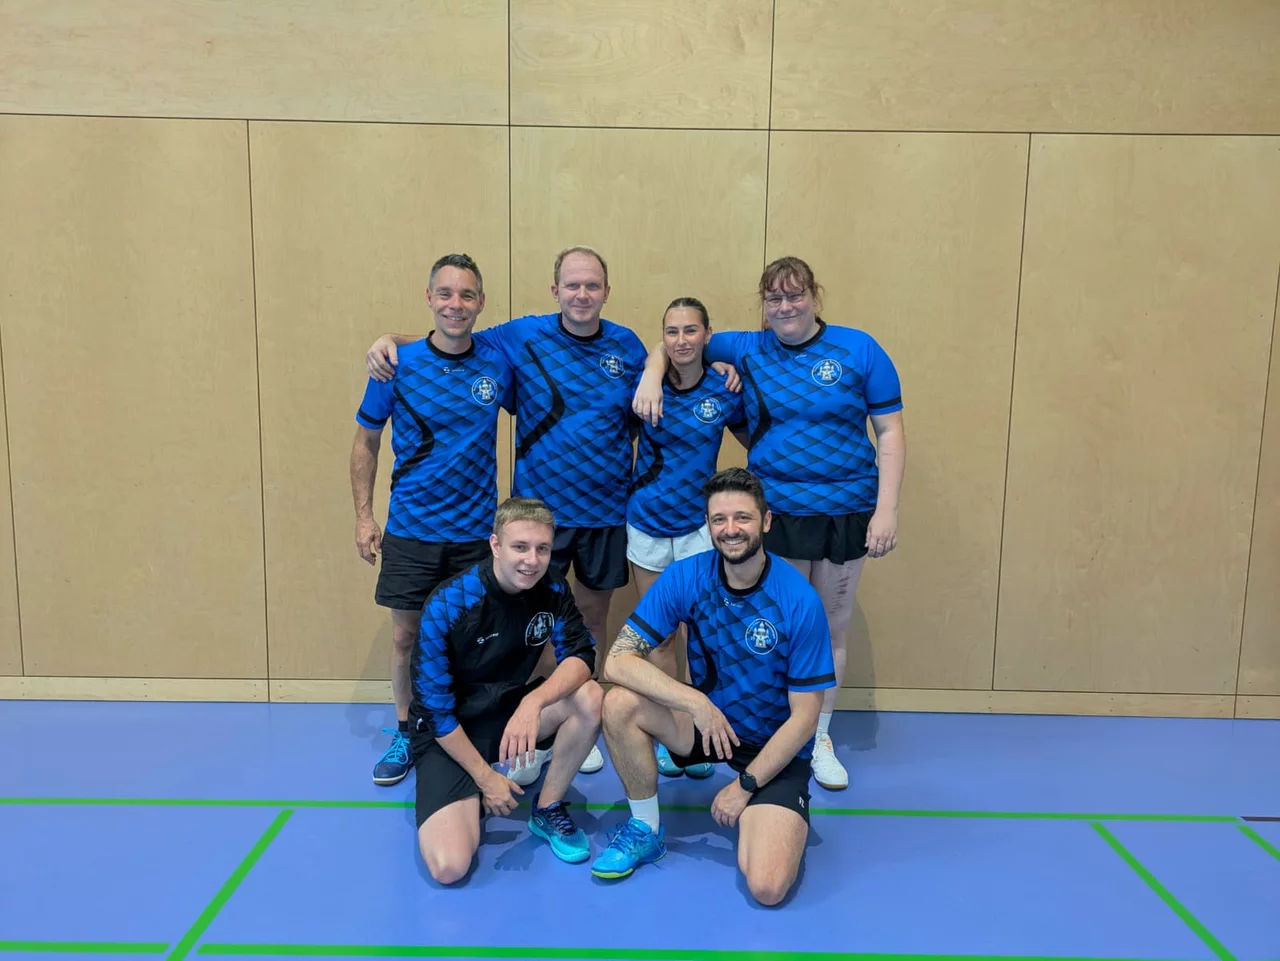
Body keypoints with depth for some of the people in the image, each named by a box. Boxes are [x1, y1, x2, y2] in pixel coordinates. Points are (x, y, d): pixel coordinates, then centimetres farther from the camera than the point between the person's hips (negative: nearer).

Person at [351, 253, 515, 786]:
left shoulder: (499, 361, -4)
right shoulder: (397, 363, -6)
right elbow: (365, 441, 3)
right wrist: (364, 516, -1)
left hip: (477, 528, 1)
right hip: (411, 528, 0)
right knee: (406, 636, 6)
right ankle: (405, 734, 27)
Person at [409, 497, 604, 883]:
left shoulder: (552, 590, -11)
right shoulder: (448, 605, -23)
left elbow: (580, 654, -17)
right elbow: (435, 706, -17)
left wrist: (534, 702, -37)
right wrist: (485, 777, -13)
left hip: (510, 711, 4)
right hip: (448, 733, -4)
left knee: (590, 698, -24)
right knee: (450, 866, -22)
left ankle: (548, 809, -1)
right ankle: (471, 796, 13)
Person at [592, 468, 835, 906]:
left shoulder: (800, 602, -21)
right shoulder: (686, 576, -14)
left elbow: (803, 718, -14)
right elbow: (617, 660, -19)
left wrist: (745, 786, -14)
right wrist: (696, 702, -30)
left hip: (776, 746, -3)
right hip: (706, 721, 3)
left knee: (766, 888, -21)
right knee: (620, 704, -26)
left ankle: (762, 819, 14)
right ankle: (646, 830, -1)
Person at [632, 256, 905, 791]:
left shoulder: (859, 349, -3)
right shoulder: (748, 349, 1)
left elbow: (890, 432, -2)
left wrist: (887, 510, -9)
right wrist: (651, 374, -10)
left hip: (847, 510, 0)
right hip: (776, 510, 0)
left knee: (832, 627, 12)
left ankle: (820, 738, 30)